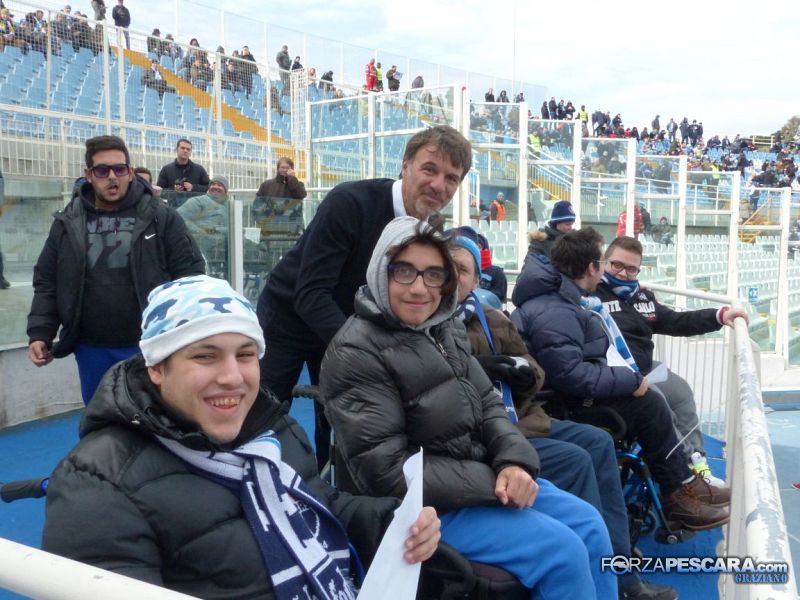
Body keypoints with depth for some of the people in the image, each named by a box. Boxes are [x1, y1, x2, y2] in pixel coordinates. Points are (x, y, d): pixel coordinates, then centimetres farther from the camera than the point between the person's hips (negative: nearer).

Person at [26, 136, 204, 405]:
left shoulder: (162, 218, -5)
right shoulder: (67, 224, 4)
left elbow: (189, 275, -5)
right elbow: (46, 283, 9)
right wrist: (40, 334, -1)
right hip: (92, 351, 3)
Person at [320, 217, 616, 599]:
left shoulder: (442, 329, 7)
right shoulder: (355, 354, -18)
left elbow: (487, 404, 8)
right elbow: (387, 472, -22)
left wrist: (513, 463, -13)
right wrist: (492, 482, -20)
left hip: (481, 477, 8)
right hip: (420, 504, -8)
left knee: (588, 525, 4)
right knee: (560, 549, -16)